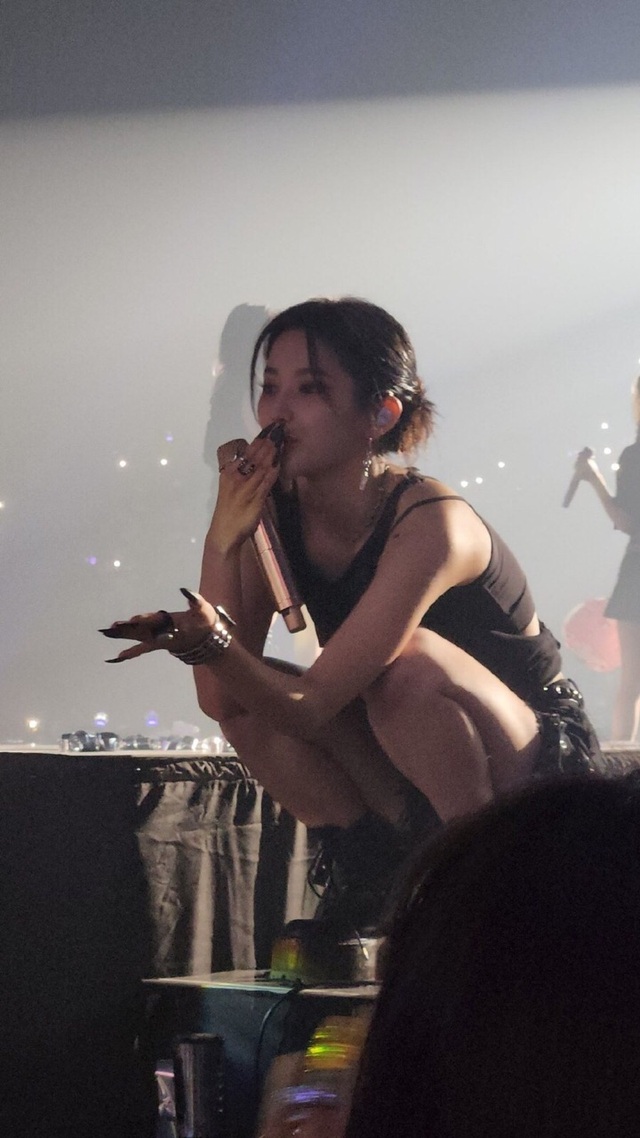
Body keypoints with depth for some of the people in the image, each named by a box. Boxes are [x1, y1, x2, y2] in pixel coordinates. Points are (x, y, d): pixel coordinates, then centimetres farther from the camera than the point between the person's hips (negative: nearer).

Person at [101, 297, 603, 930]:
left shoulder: (429, 522, -27)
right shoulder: (273, 507, -8)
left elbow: (309, 706, -33)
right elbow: (220, 701, -18)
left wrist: (213, 643, -52)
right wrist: (222, 541, -27)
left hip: (539, 763, -5)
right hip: (404, 778, 6)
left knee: (408, 660, -33)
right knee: (252, 706, -18)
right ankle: (383, 877, -4)